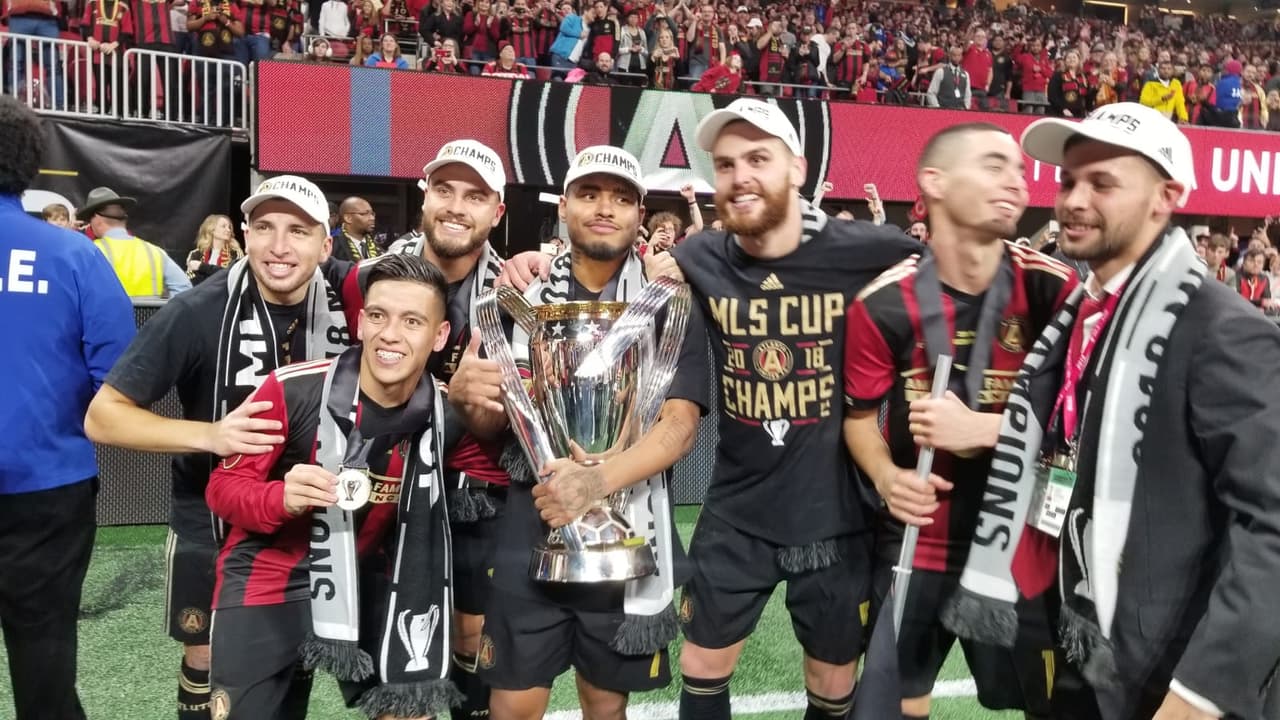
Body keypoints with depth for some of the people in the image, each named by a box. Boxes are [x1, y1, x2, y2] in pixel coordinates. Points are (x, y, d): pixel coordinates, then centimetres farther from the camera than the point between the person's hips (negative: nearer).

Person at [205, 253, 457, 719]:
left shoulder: (443, 413, -11)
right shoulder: (292, 389, -21)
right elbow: (223, 486, -11)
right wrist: (282, 499, -31)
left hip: (367, 584, 3)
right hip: (267, 583, -2)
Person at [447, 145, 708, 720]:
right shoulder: (523, 298, 3)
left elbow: (680, 426, -13)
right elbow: (492, 423, 6)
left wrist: (598, 482, -29)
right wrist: (466, 395, -18)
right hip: (531, 536, 1)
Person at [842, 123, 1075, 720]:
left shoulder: (1051, 289, -9)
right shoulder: (884, 302, -9)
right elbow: (859, 414, 3)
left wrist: (982, 428, -21)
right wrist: (885, 476, -16)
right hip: (913, 544, 0)